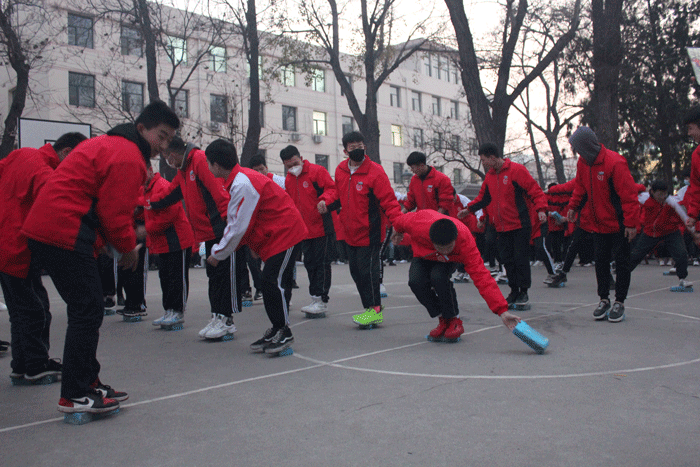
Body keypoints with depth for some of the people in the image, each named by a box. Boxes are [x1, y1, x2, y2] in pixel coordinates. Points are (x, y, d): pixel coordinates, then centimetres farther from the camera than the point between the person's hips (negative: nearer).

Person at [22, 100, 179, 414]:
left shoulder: (108, 145, 22)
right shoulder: (128, 158, -12)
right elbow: (115, 213, -14)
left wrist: (121, 243, 18)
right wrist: (128, 248, 3)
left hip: (44, 229, 11)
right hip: (65, 234, -11)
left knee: (86, 309, 15)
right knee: (88, 310, -5)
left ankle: (87, 383, 23)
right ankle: (75, 396, 1)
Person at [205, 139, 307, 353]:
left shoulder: (243, 185, -23)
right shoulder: (239, 180, 9)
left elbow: (239, 227, -20)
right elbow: (234, 222, 17)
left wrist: (218, 254, -8)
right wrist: (219, 249, 17)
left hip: (285, 233, -10)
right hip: (276, 233, 10)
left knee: (273, 281, -12)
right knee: (270, 281, 11)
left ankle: (283, 332, -1)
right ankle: (277, 329, 19)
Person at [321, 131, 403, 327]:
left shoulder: (375, 171, -14)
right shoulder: (340, 170, 6)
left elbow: (388, 200, -16)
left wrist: (397, 223, -28)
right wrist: (327, 204, 1)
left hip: (369, 233, -7)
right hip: (350, 233, 7)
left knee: (367, 270, -6)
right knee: (356, 271, 13)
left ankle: (375, 310, 8)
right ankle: (369, 307, 27)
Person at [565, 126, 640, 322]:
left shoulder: (614, 162, -22)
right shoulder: (583, 163, 0)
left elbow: (628, 194, -20)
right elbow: (580, 187, 17)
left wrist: (631, 222, -20)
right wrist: (573, 206, 6)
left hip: (619, 224, -6)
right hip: (599, 224, 7)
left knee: (621, 262, 2)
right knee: (600, 260, 9)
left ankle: (619, 302, 11)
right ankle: (603, 300, 20)